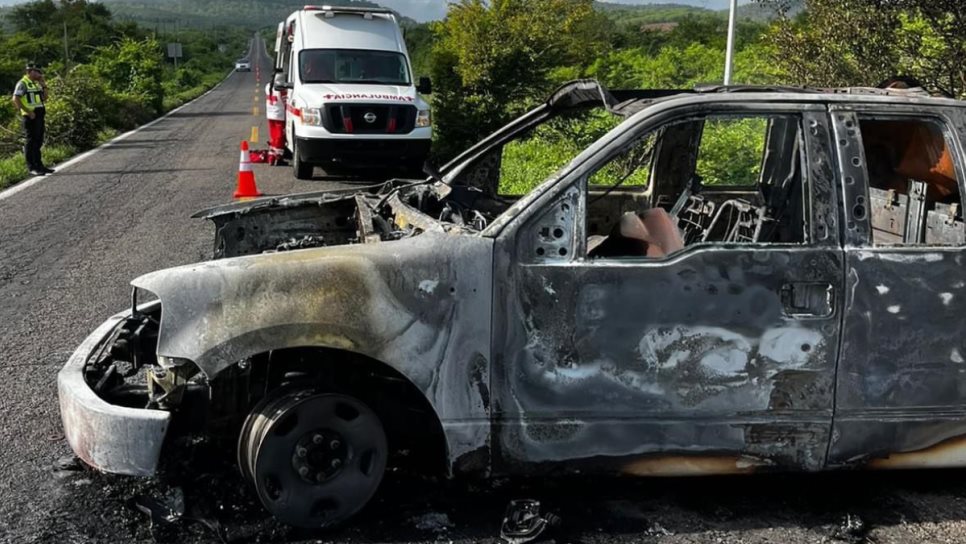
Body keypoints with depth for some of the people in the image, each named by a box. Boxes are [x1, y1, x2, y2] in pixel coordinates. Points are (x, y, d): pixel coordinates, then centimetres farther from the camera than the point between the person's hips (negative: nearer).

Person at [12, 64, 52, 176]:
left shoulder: (37, 83, 16)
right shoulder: (22, 83, -8)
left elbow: (44, 98, 20)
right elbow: (16, 100, -15)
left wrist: (44, 86, 7)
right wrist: (28, 112, -18)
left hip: (39, 116, 8)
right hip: (30, 116, -8)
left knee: (38, 141, 13)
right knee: (30, 141, -5)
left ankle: (39, 165, 20)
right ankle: (32, 167, -3)